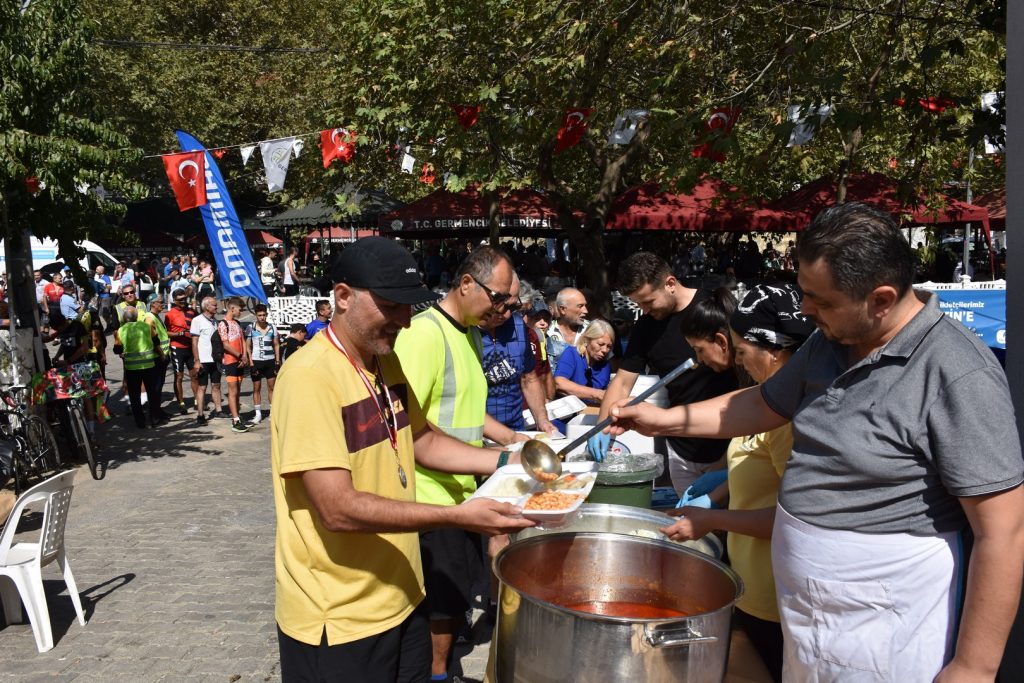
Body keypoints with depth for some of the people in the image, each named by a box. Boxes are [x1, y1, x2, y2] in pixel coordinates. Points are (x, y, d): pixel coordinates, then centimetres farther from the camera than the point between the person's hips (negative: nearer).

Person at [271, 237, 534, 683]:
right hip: (338, 622, -8)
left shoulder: (387, 362, 4)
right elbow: (339, 508, -27)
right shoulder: (310, 376, -23)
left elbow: (421, 441, 15)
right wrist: (459, 516, -28)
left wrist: (505, 461, 1)